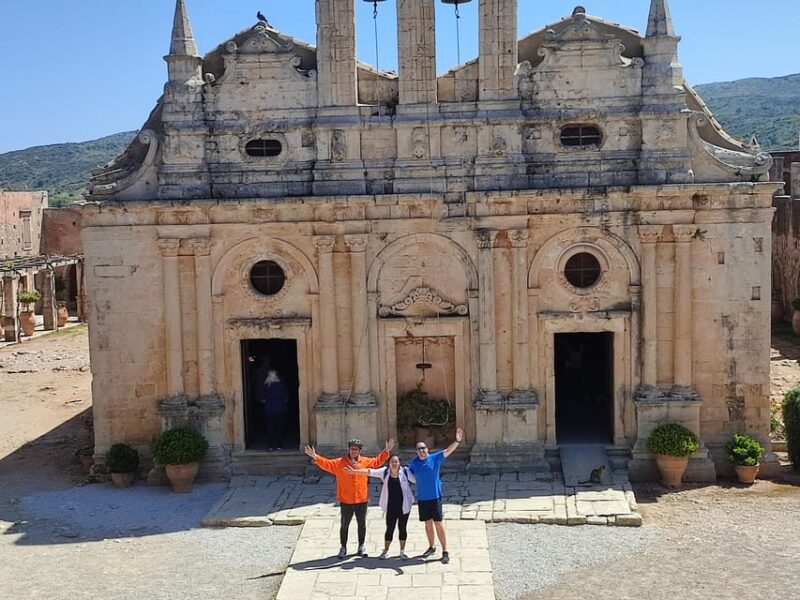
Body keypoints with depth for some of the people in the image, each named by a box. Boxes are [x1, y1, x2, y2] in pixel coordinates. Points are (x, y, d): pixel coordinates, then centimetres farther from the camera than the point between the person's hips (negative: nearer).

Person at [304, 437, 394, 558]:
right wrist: (315, 457, -29)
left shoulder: (365, 462, 2)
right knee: (344, 525, 8)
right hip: (346, 501, -2)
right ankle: (343, 547, 22)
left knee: (362, 524, 13)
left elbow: (377, 462, 13)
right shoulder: (339, 462, -6)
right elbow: (327, 464, -14)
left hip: (362, 500, 2)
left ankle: (361, 546, 29)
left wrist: (386, 451, 5)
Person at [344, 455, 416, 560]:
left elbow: (417, 479, 2)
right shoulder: (385, 472, -2)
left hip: (404, 506, -1)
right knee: (389, 528, 7)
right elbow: (370, 472, -6)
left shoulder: (405, 471, -4)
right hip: (390, 507, 1)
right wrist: (354, 471, -12)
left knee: (402, 528, 7)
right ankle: (385, 551, 22)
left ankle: (402, 552, 20)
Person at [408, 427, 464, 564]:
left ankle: (445, 551, 2)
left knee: (438, 523, -3)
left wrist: (457, 441, -33)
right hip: (421, 498, 3)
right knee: (428, 523, 15)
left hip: (435, 497, -3)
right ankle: (431, 547, 31)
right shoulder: (414, 462, 1)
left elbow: (448, 451, -19)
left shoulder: (435, 458, -7)